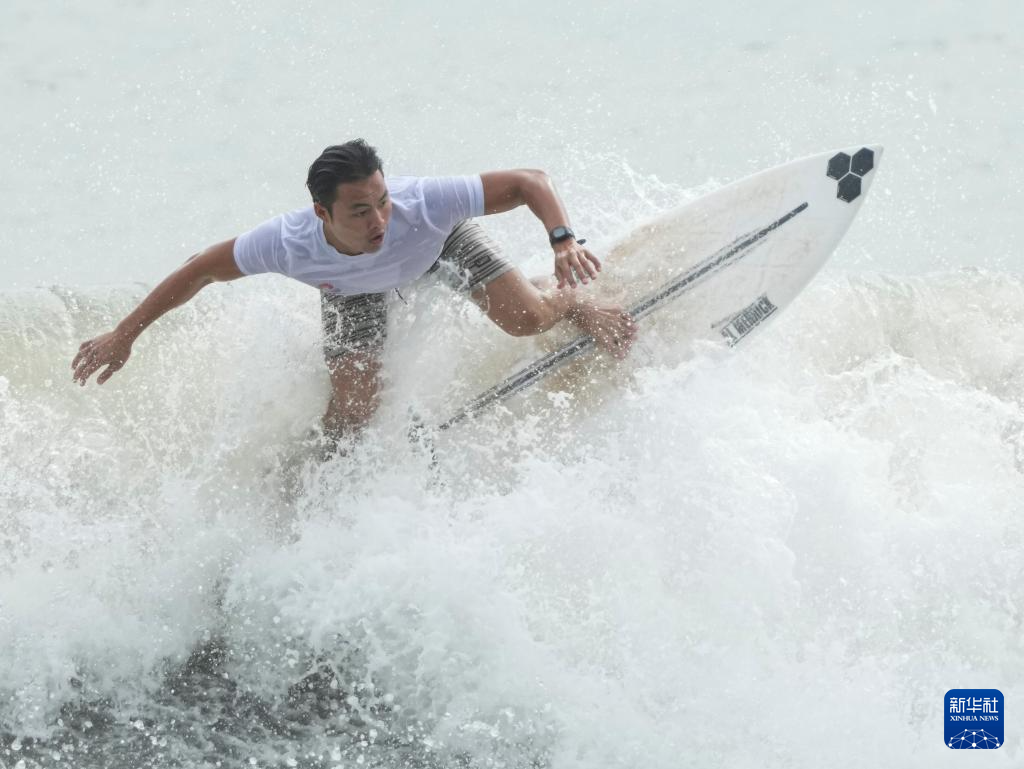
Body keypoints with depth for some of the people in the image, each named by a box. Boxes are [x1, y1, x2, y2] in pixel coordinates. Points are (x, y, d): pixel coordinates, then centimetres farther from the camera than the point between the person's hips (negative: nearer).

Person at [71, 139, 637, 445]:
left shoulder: (426, 203, -47)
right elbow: (199, 272, -28)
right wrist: (124, 335, -25)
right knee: (354, 409, -11)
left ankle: (575, 301, 26)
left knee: (528, 319, -13)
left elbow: (528, 182, -37)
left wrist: (563, 240, -54)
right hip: (353, 285, 0)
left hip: (439, 242, 0)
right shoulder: (288, 244, -43)